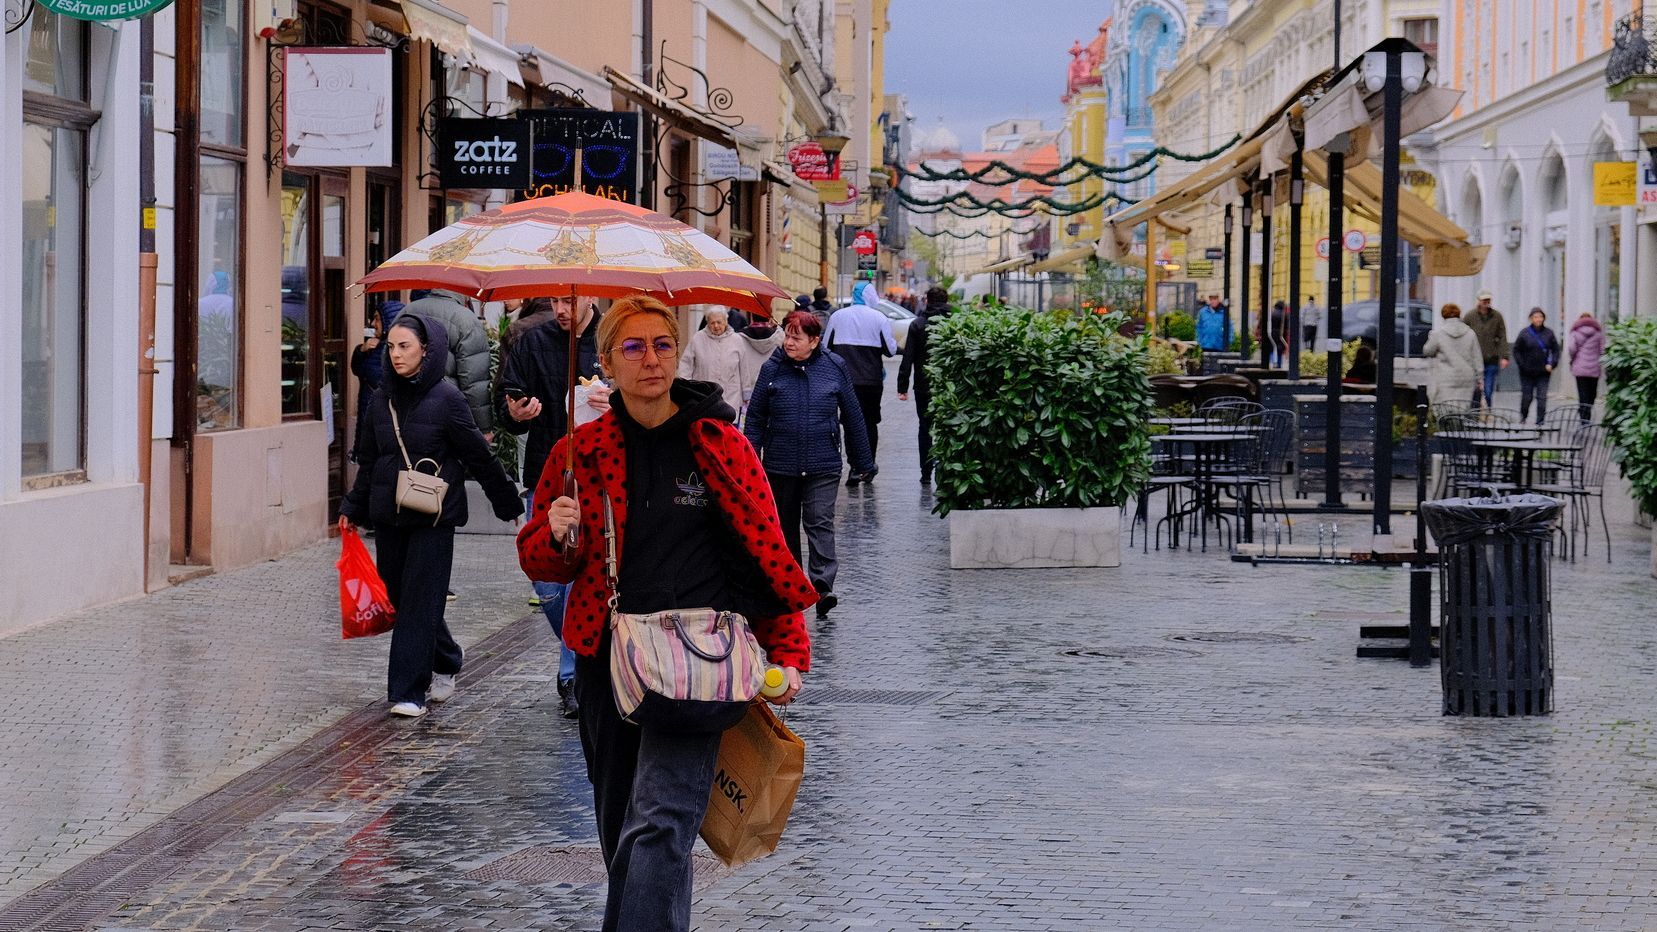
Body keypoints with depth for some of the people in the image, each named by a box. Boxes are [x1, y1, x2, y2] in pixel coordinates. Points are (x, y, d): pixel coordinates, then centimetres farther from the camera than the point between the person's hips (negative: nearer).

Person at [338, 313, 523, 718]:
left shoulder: (446, 398, -8)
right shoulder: (382, 399, 8)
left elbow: (479, 457, -3)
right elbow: (369, 460, 18)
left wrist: (507, 503, 2)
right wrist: (353, 508, 15)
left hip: (433, 517, -5)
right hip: (388, 516, 6)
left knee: (419, 601, -6)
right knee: (399, 596, 9)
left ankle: (409, 691, -3)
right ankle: (444, 665, 30)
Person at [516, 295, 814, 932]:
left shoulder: (720, 446, 0)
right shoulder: (580, 451, 6)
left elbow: (767, 550, 2)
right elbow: (538, 561, 14)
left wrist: (788, 655, -4)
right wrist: (559, 538, -9)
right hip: (608, 657, 4)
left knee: (657, 825, -19)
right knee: (620, 829, 14)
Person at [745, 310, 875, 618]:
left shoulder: (834, 367, 1)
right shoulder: (772, 369, 1)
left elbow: (852, 417, 7)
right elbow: (756, 417, 6)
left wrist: (863, 462, 9)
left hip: (823, 465, -2)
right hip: (780, 465, 2)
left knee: (820, 523, -12)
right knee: (785, 527, 12)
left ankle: (823, 586, -20)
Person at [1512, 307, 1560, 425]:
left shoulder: (1549, 333, 2)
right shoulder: (1524, 333, -2)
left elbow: (1556, 350, 9)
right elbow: (1516, 350, 2)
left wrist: (1552, 364, -3)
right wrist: (1522, 364, -7)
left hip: (1543, 372, 1)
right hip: (1527, 372, -1)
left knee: (1542, 397, -5)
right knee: (1526, 396, 7)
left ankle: (1540, 420, -2)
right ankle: (1523, 417, 30)